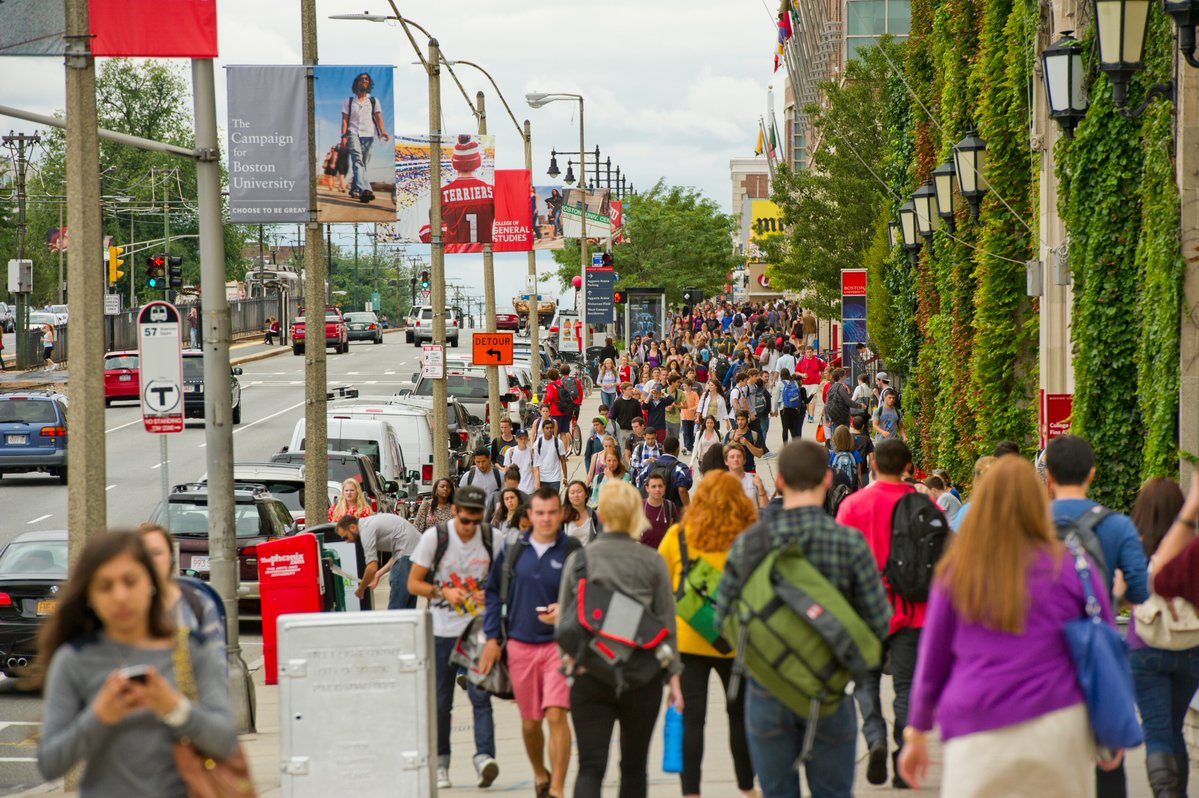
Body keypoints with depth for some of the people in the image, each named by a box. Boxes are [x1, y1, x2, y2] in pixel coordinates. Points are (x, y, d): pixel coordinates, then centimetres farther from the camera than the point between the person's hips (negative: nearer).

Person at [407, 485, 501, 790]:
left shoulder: (492, 539, -3)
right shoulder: (434, 537, -6)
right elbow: (413, 583, -2)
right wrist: (444, 592, -19)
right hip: (442, 630, 0)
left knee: (480, 695, -13)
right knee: (440, 701, 7)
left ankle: (484, 757, -19)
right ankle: (440, 764, 18)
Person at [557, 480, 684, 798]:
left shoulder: (578, 559, 0)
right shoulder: (653, 562, -1)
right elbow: (667, 622, -1)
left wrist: (570, 658, 21)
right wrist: (674, 675, 4)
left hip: (589, 676, 0)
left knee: (590, 766, -3)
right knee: (634, 766, 15)